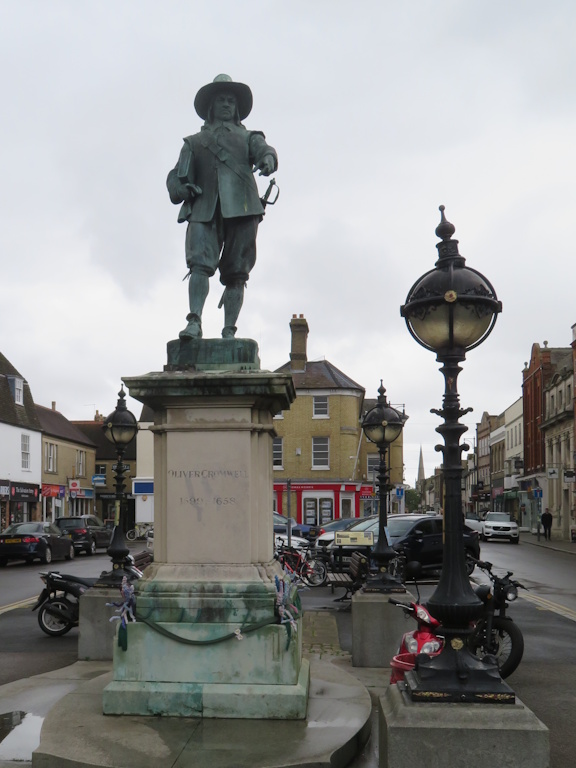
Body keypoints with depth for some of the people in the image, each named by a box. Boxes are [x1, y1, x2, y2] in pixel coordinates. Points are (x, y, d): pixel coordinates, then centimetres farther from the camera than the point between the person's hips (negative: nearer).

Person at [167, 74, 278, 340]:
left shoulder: (247, 136, 26)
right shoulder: (195, 141, 26)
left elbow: (262, 148, 3)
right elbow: (177, 176, 18)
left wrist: (268, 158, -22)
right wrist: (180, 187, -7)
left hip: (241, 208, 0)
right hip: (205, 209, 0)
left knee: (236, 273, -4)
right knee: (200, 264, -18)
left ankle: (229, 331, -3)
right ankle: (194, 322, -23)